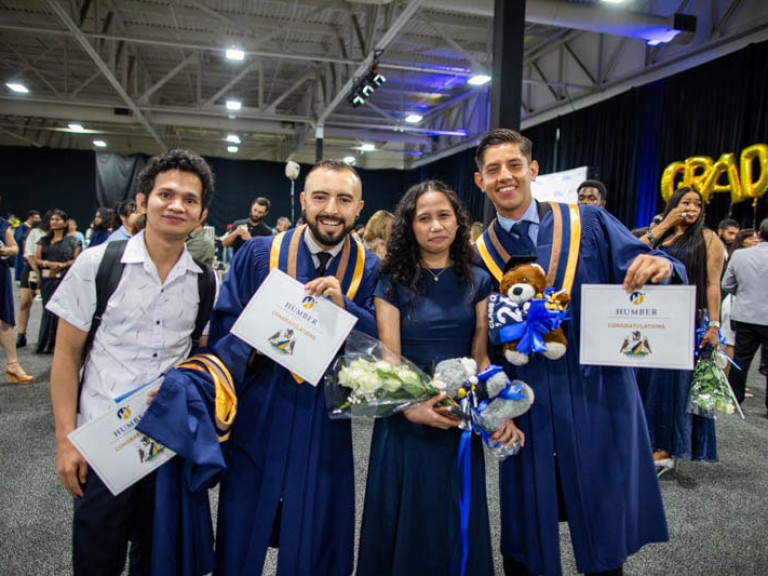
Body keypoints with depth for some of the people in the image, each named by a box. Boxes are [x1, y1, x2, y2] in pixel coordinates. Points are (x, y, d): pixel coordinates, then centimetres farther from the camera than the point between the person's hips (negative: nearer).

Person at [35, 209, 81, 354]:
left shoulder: (71, 240, 2)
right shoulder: (44, 240, 14)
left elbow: (76, 260, -3)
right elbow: (37, 259, 7)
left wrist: (61, 265, -16)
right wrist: (49, 264, -11)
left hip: (63, 279, -4)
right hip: (47, 279, 4)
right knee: (48, 309, 8)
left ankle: (56, 343, 4)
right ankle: (46, 343, 15)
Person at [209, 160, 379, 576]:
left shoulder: (372, 270, -2)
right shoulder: (257, 254, -2)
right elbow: (224, 326, -1)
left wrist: (344, 305, -23)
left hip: (324, 428, 0)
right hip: (256, 420, 0)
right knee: (241, 541, 16)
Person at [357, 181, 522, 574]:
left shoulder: (477, 281, 3)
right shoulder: (393, 283, -4)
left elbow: (480, 356, 2)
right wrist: (410, 407, -28)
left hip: (462, 420, 2)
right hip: (406, 423, -2)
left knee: (459, 521, 16)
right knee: (408, 524, 12)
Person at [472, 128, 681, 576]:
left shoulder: (590, 224, -2)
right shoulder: (479, 255, 1)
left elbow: (642, 272, -8)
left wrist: (661, 267, -29)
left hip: (598, 397, 0)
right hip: (526, 407, 1)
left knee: (604, 530, 15)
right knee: (526, 539, 15)